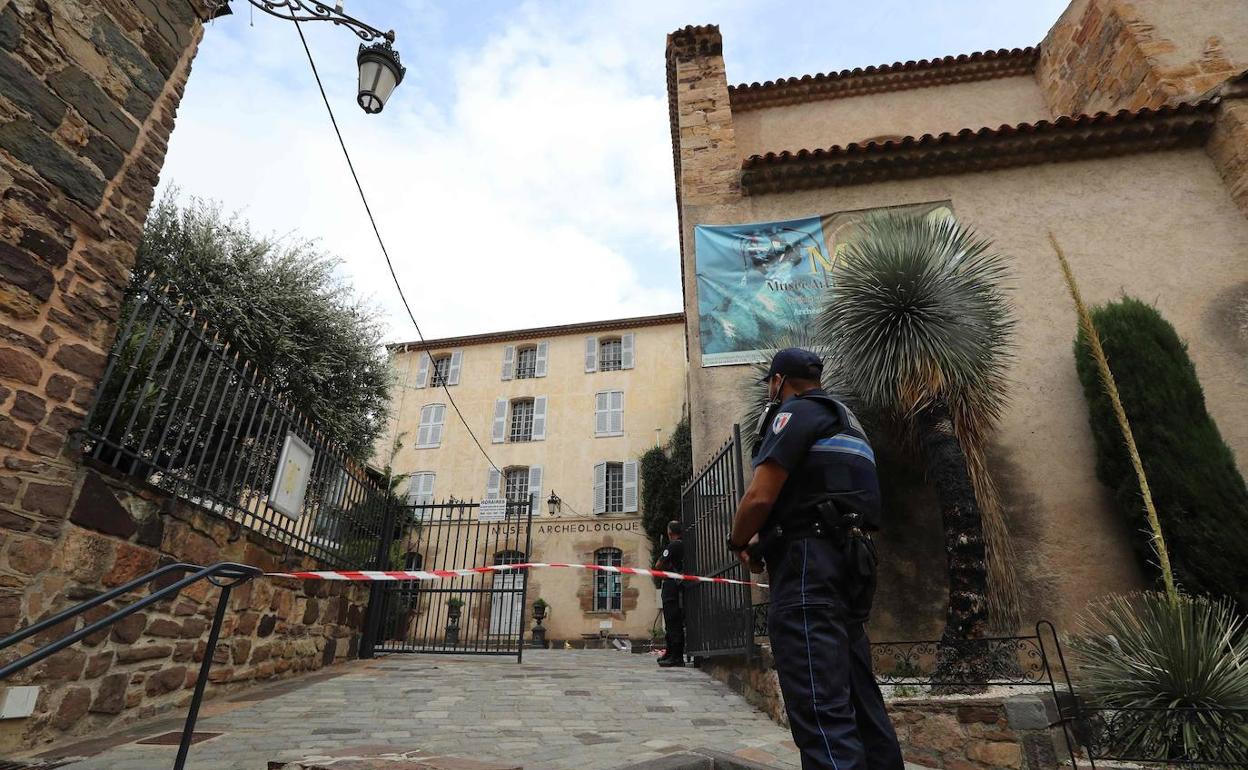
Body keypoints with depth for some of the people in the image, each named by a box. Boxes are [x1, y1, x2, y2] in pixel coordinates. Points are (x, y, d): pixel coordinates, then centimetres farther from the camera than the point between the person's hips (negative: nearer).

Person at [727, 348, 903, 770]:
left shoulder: (795, 412, -4)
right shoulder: (844, 419, 25)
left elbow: (760, 496, -15)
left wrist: (739, 543, 4)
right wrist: (765, 539, 20)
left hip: (808, 564, -10)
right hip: (848, 561, 10)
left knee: (820, 706, -11)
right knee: (858, 697, 14)